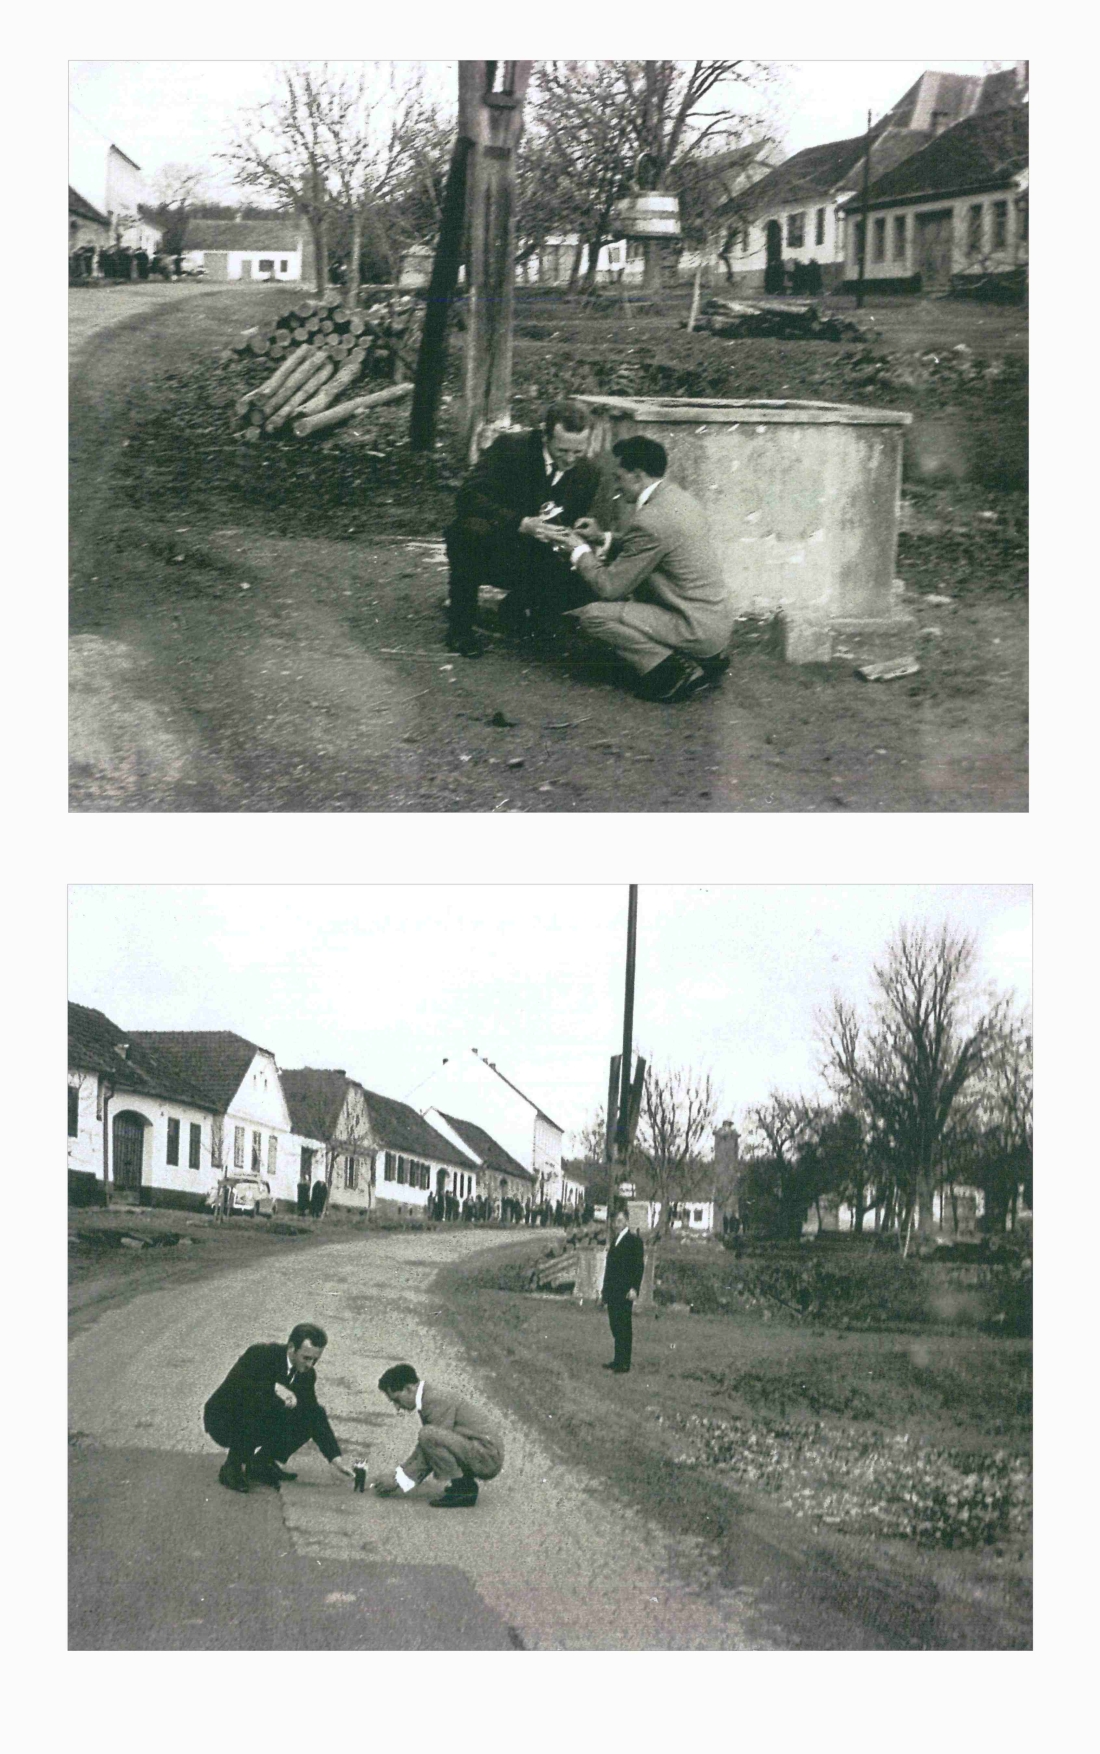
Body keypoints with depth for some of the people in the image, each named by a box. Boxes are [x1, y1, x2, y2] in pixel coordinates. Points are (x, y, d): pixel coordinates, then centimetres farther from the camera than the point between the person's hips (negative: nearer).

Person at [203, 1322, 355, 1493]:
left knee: (309, 1418, -9)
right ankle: (231, 1468, -15)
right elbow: (234, 1386, -36)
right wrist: (274, 1388, -42)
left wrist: (335, 1458, -9)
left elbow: (315, 1416, -2)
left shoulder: (307, 1374, -5)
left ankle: (261, 1463, 4)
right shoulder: (260, 1354, -25)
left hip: (259, 1422, 6)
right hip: (222, 1420, -6)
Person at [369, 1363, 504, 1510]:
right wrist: (396, 1474, 14)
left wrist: (399, 1480, -11)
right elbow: (424, 1450, 20)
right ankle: (464, 1485, 12)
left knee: (428, 1434, -25)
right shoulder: (430, 1399, 13)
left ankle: (463, 1489, -14)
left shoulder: (437, 1401, -16)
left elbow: (429, 1440, -17)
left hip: (487, 1456, -10)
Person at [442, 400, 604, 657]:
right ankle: (460, 624, -17)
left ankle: (518, 607, 11)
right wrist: (521, 523, -37)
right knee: (474, 529, -38)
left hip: (534, 562, 4)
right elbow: (469, 496, -25)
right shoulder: (509, 448, -16)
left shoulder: (589, 472, -2)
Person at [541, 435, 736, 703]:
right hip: (718, 617, 9)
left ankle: (674, 672, -9)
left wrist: (579, 550, 1)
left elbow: (609, 587, -14)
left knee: (591, 615, -12)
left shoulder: (650, 521, -21)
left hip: (698, 628, -9)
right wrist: (604, 539, 14)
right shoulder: (677, 498, 8)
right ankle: (706, 659, 16)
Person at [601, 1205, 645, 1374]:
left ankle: (624, 1364, -4)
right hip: (612, 1291, 8)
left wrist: (634, 1288, -19)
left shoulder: (634, 1240, -6)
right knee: (616, 1327, 9)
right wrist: (606, 1287, 16)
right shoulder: (614, 1241, 18)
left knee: (624, 1328, -6)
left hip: (625, 1292, -8)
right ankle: (617, 1361, 14)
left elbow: (639, 1265, -12)